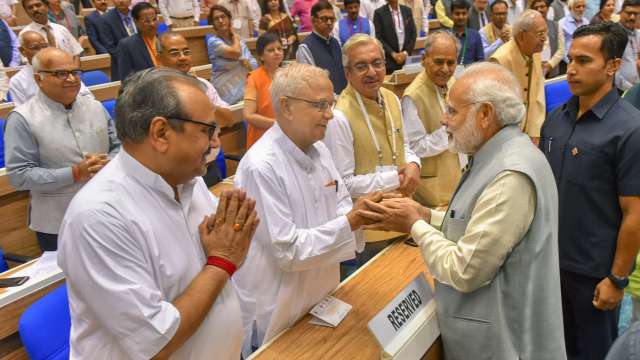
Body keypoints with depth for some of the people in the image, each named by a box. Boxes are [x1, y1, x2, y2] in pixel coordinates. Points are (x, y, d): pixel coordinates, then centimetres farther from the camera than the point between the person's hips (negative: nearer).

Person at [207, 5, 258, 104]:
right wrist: (235, 37, -3)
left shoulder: (239, 39, 11)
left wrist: (249, 65, -10)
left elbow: (254, 64, 13)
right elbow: (236, 52, -23)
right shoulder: (213, 41, -8)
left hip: (245, 88, 6)